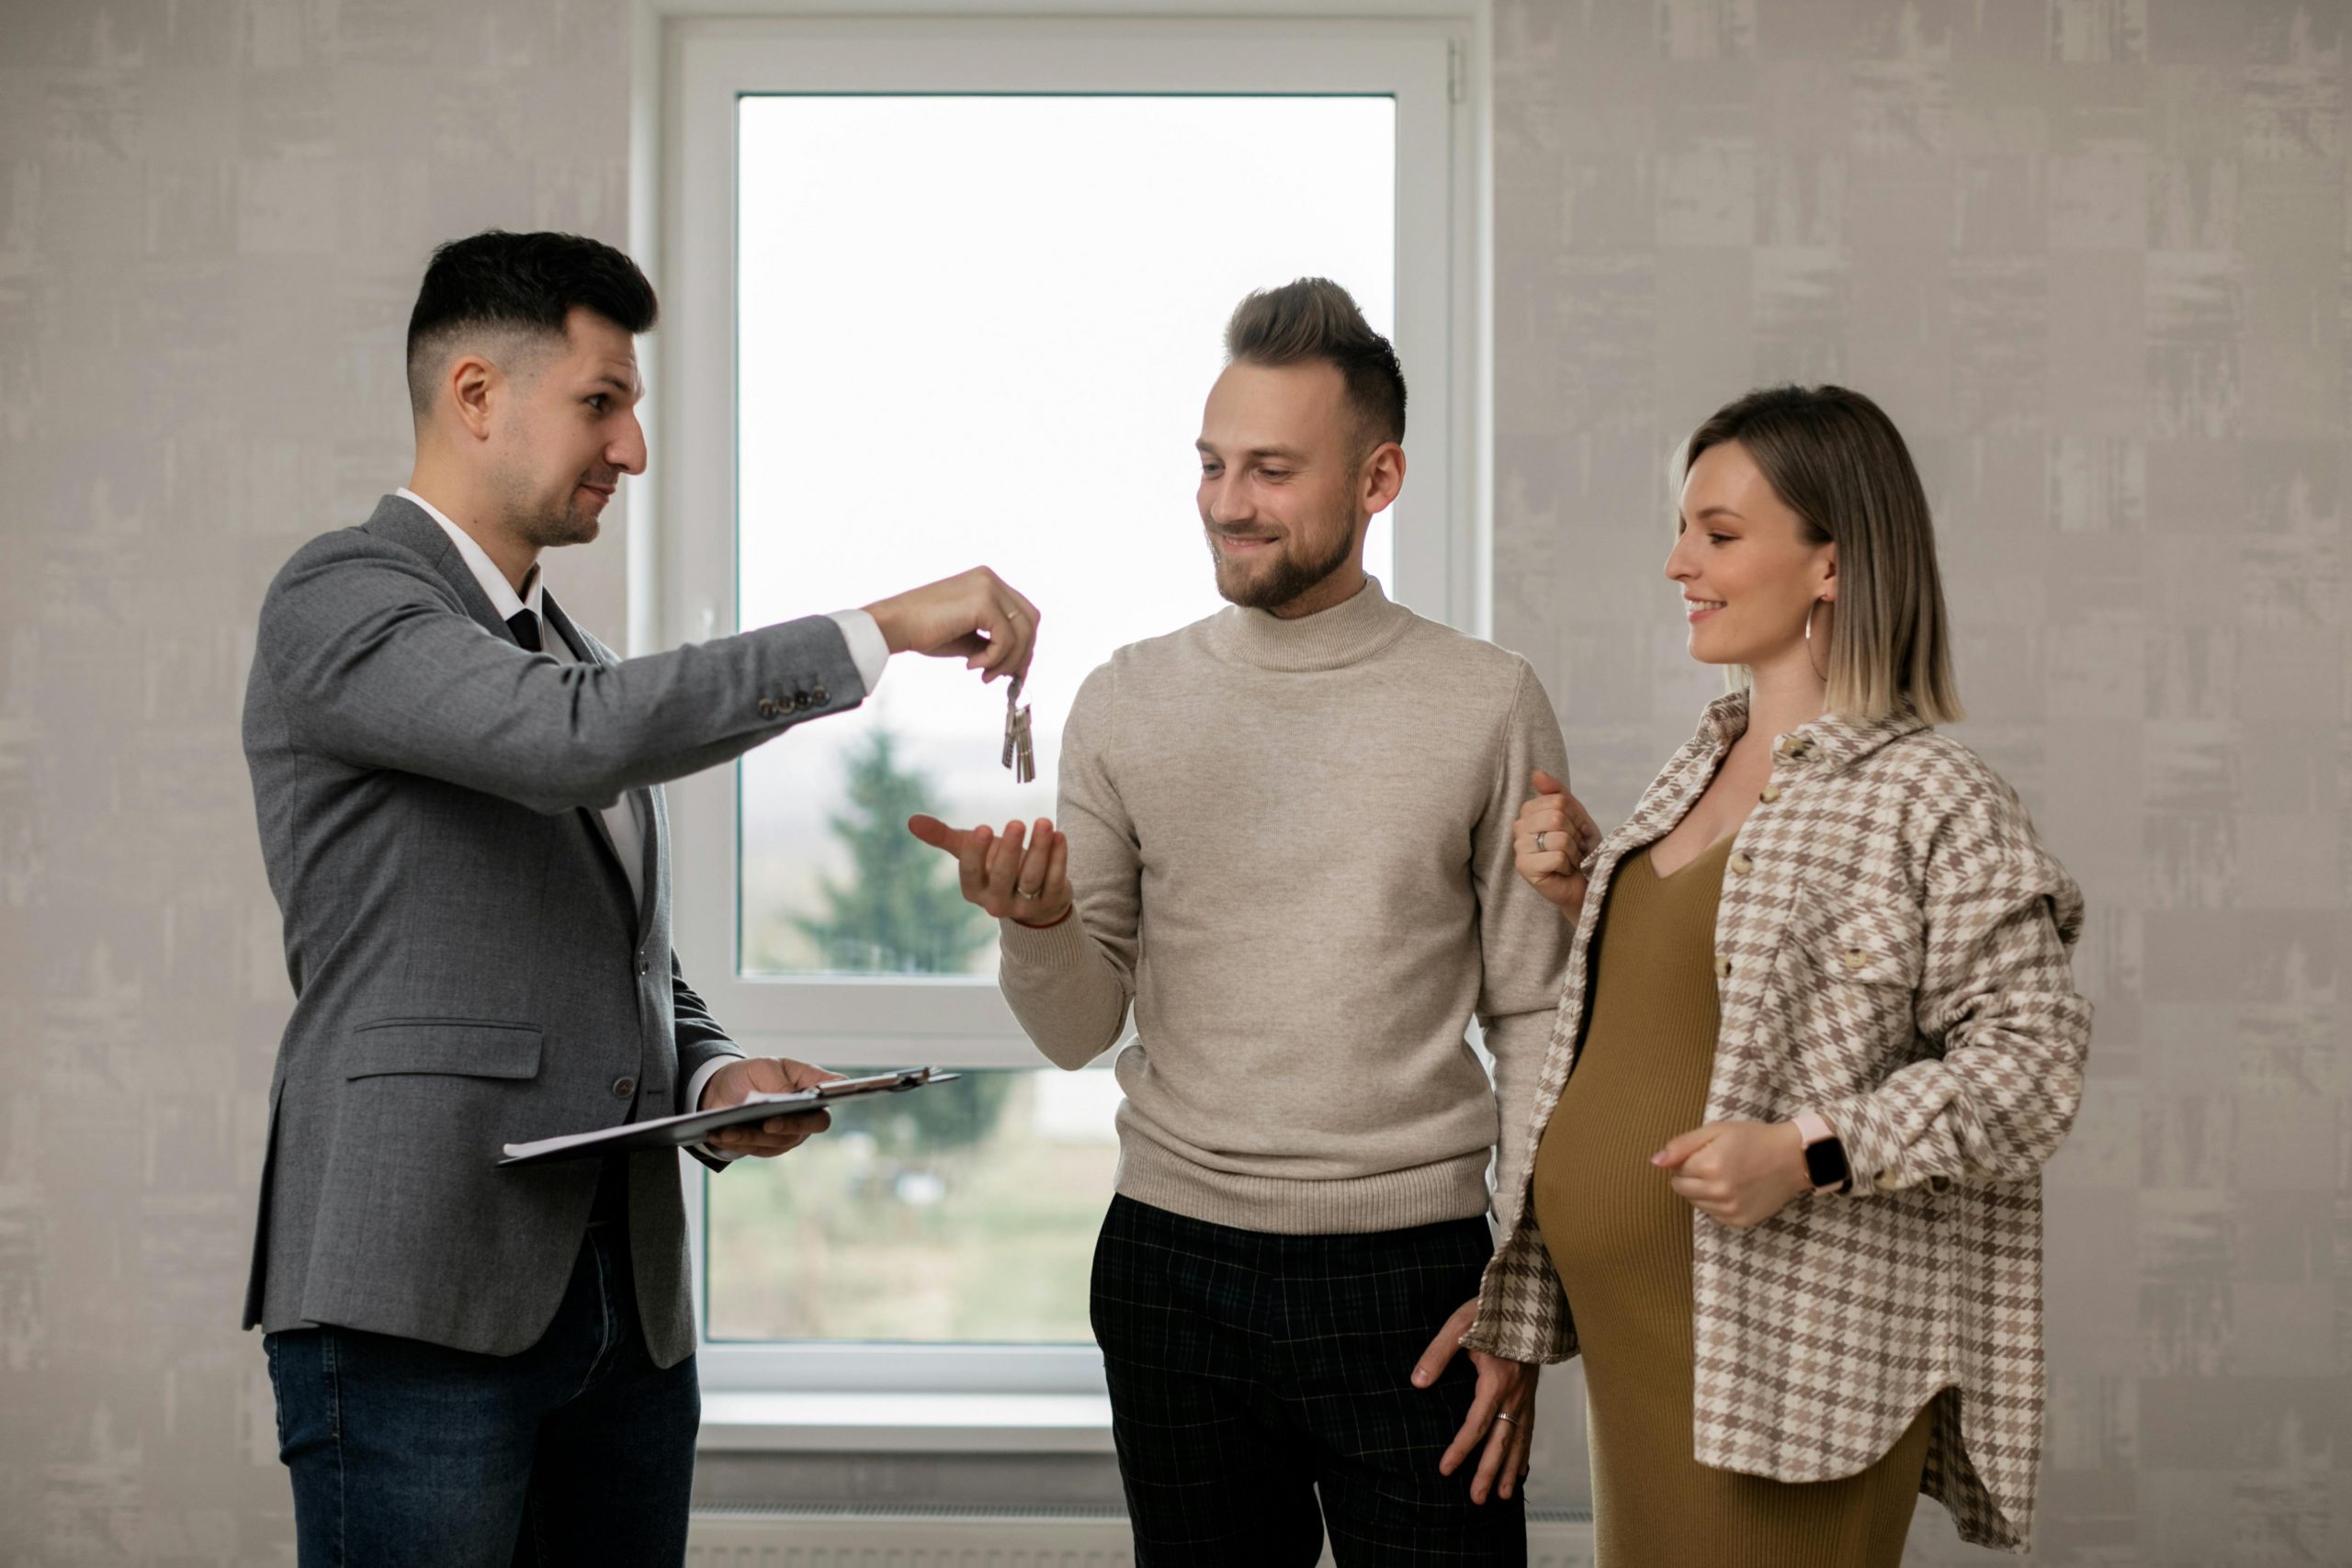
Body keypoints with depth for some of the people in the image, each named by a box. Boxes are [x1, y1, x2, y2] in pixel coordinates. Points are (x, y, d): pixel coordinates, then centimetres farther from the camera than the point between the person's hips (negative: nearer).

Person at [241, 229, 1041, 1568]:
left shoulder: (571, 650, 22)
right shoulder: (339, 600, -5)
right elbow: (577, 737, -24)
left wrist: (716, 1077, 5)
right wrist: (882, 631, -20)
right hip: (417, 1301, -8)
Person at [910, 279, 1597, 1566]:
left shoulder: (1488, 706, -1)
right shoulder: (1127, 703, 4)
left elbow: (1536, 1020, 2)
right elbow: (1079, 1032, 4)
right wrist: (1036, 924, -18)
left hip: (1409, 1266, -2)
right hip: (1175, 1265, 2)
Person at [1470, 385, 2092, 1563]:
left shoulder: (1932, 798, -13)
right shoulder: (1701, 769, 12)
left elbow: (2031, 1054, -16)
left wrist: (1810, 1157, -24)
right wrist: (1581, 901, 6)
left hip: (1788, 1352, -8)